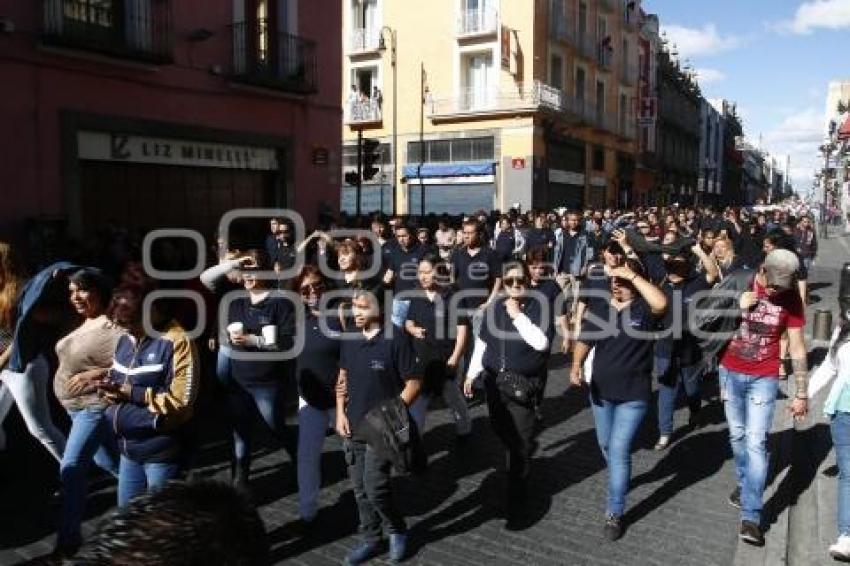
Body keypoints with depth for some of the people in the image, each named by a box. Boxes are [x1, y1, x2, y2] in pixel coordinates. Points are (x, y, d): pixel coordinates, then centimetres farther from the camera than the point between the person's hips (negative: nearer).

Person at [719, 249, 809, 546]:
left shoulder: (790, 298, -9)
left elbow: (797, 349, -3)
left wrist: (802, 394, -1)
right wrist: (738, 307, -18)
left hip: (764, 378, -2)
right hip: (731, 373, 2)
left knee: (756, 442, -8)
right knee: (737, 435, 13)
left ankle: (751, 517, -3)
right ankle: (745, 483, 38)